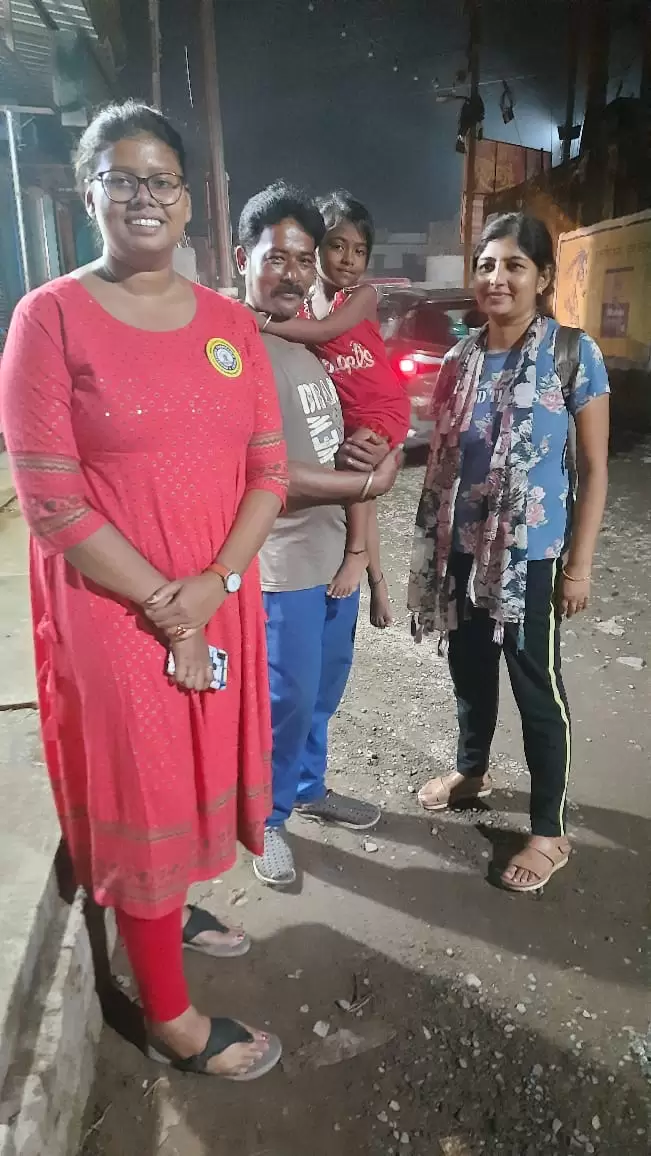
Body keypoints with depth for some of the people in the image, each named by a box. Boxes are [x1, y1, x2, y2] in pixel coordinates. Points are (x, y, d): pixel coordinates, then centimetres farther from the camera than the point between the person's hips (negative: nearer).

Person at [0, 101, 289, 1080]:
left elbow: (270, 467, 2)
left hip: (220, 600, 5)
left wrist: (217, 583, -12)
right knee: (138, 785, 8)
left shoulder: (231, 322, 5)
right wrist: (164, 609, -14)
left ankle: (171, 907, 49)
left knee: (196, 764, 20)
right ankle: (172, 1018, 28)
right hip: (112, 608, -5)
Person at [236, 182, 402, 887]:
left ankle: (309, 790, 44)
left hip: (335, 552, 8)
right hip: (281, 567, -8)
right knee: (286, 703, 6)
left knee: (322, 693, 21)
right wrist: (370, 482, -15)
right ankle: (265, 818, 30)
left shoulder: (307, 342, 10)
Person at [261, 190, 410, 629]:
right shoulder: (303, 302, 3)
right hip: (344, 413, 6)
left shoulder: (363, 295, -12)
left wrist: (264, 324, -34)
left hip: (383, 405, -6)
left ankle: (356, 553, -17)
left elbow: (324, 331, -30)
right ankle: (377, 578, 28)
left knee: (354, 454, -32)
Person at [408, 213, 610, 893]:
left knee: (536, 685, 3)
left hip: (532, 552, -5)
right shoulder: (460, 359, 5)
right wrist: (432, 543, 9)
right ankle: (471, 771, 44)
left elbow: (595, 466, -7)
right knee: (469, 667, 19)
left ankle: (550, 832, 20)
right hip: (463, 547, 5)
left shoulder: (573, 354, -8)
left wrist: (579, 563, -10)